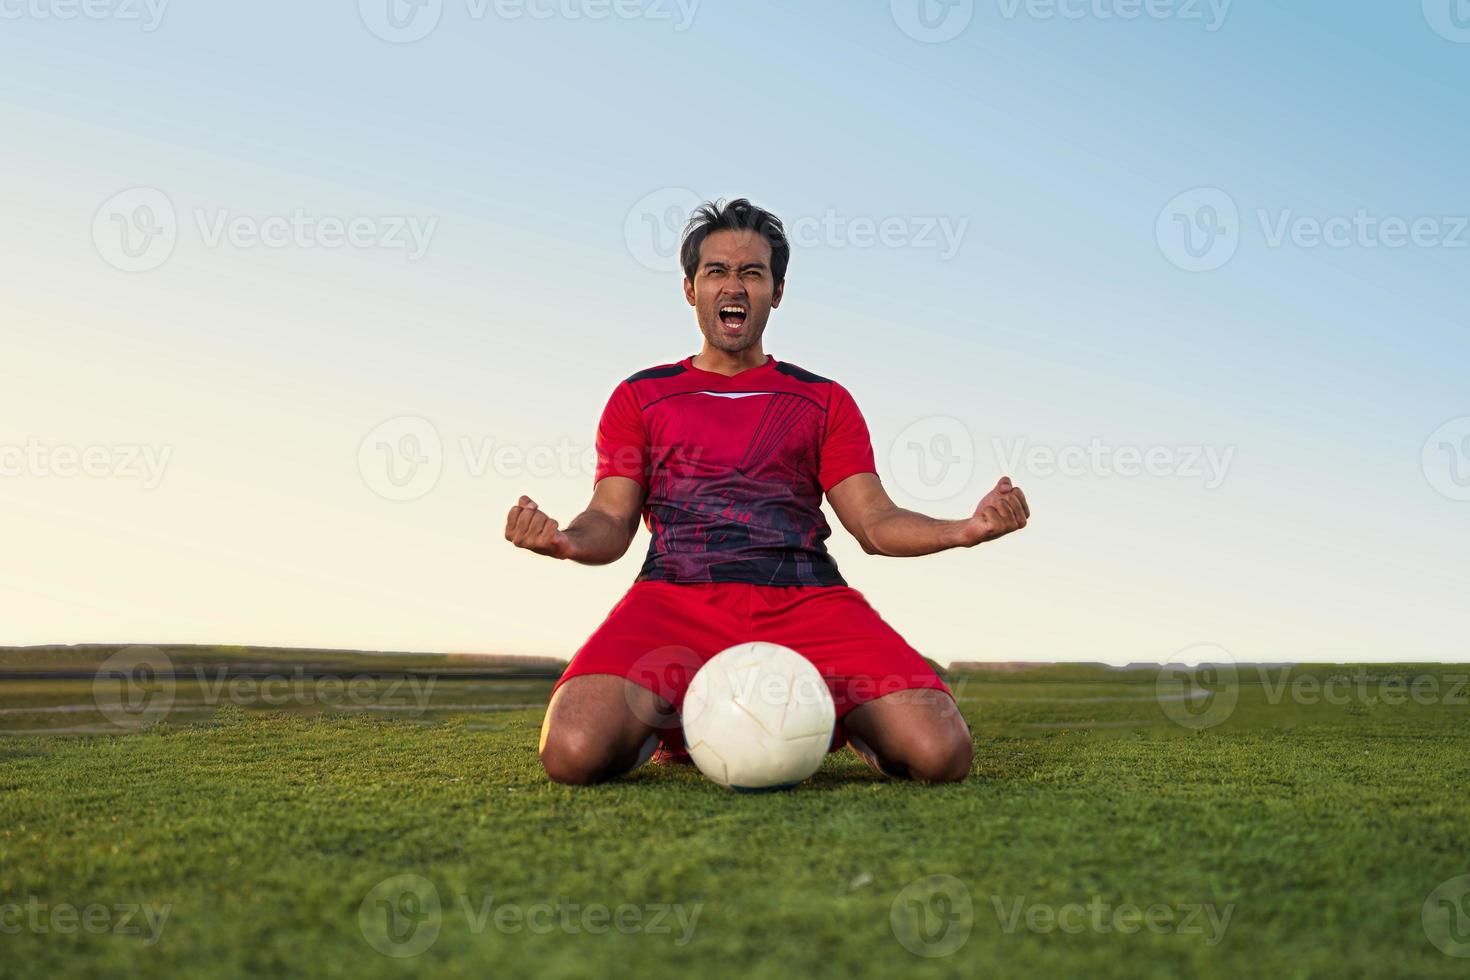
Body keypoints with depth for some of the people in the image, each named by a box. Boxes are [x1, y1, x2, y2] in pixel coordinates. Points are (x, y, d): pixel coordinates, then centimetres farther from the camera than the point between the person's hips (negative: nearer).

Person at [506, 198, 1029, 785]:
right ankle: (667, 724, 5)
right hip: (676, 598, 0)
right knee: (574, 751, -31)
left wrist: (966, 529, -9)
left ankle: (846, 720, 11)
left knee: (940, 753, -24)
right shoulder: (638, 398, 21)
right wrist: (566, 540, -15)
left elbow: (873, 521, 12)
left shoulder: (825, 401, 22)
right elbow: (612, 521, 11)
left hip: (807, 599, 1)